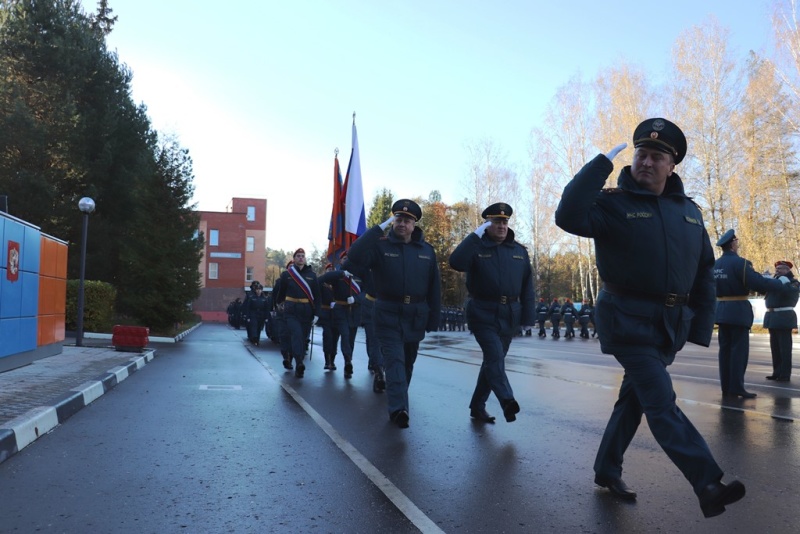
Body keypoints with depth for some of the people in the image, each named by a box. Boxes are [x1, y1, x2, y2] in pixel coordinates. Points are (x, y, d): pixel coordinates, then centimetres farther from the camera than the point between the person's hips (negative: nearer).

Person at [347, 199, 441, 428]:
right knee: (395, 360, -14)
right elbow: (355, 255, -23)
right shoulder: (380, 246, -3)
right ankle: (398, 408, -20)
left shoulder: (427, 251, 5)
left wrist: (433, 319, 3)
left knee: (408, 361, 16)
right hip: (388, 314, -4)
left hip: (416, 316, 4)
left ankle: (396, 401, 36)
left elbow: (434, 287, 6)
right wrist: (379, 228, -21)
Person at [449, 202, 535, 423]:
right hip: (483, 313, -5)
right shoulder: (477, 248, -3)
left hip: (510, 315, 5)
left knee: (493, 359, 11)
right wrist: (475, 235, -22)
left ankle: (477, 406, 22)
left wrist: (528, 317, 4)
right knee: (495, 357, -20)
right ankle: (507, 401, -33)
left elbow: (527, 287, 9)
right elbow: (456, 263, -24)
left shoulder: (519, 251, 10)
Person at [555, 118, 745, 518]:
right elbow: (569, 217, -29)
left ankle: (607, 470, 29)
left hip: (672, 323, 6)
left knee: (635, 396, 14)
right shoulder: (613, 203, -8)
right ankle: (708, 486, -13)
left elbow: (704, 269, 13)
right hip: (628, 320, -6)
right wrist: (602, 164, -23)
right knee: (662, 402, -14)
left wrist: (702, 324, 7)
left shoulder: (689, 211, 9)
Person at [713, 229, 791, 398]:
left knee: (725, 349, 9)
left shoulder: (715, 265, 9)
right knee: (739, 349, -3)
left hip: (722, 311, 7)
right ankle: (736, 387, -4)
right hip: (738, 311, -7)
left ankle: (726, 386, 12)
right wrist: (780, 283, -5)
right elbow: (759, 283, -20)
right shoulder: (740, 262, -14)